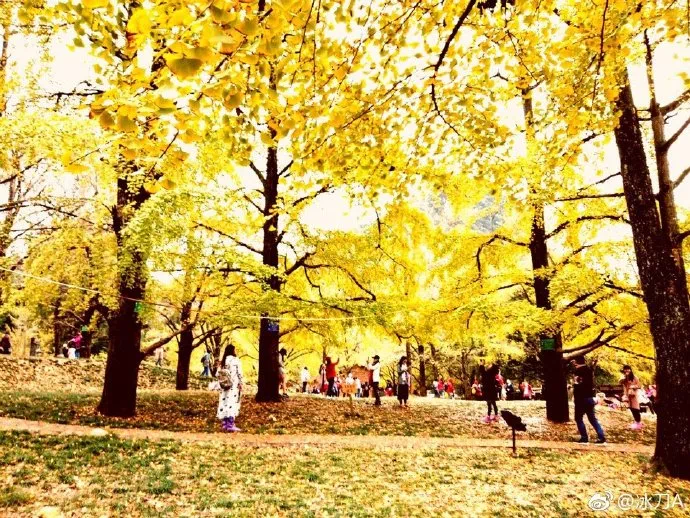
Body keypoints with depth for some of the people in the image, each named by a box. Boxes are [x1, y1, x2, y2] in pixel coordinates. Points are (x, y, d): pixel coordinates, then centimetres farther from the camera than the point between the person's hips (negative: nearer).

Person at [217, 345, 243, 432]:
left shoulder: (223, 361, 8)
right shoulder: (235, 360, -8)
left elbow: (218, 374, 7)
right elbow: (239, 373, -11)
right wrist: (240, 384, -5)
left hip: (225, 386, 6)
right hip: (234, 386, -6)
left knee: (224, 403, 10)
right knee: (232, 403, -5)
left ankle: (225, 424, 14)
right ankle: (230, 425, -9)